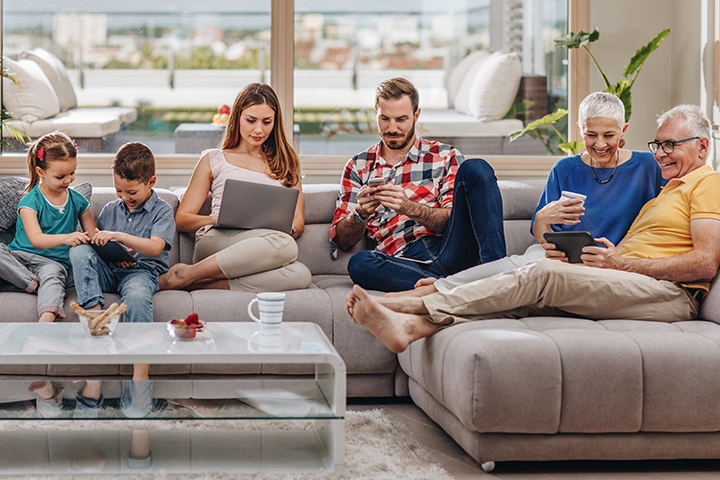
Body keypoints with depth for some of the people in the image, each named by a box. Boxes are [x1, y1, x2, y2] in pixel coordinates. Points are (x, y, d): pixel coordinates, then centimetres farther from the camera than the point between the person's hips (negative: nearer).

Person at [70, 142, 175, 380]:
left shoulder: (162, 210, 3)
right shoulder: (110, 210, 17)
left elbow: (155, 248, -13)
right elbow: (98, 245, 19)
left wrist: (119, 237, -22)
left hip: (142, 271, -4)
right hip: (108, 271, 5)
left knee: (137, 295, -39)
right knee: (79, 251, -24)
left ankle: (141, 375, -41)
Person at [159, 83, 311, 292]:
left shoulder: (285, 162, 27)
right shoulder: (214, 160, 20)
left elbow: (298, 222, 18)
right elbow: (182, 219, 12)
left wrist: (289, 228, -8)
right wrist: (217, 219, -9)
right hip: (216, 240, -3)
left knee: (300, 274, -37)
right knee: (284, 244, -38)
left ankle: (207, 283, -35)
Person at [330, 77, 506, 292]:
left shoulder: (445, 157, 17)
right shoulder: (358, 167, 20)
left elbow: (454, 220, 4)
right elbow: (341, 240, 14)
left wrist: (411, 209, -14)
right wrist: (361, 214, -8)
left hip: (451, 251, 0)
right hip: (407, 263, 0)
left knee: (475, 168, -19)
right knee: (359, 263, -35)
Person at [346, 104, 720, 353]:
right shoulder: (664, 193, 35)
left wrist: (622, 263, -8)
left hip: (671, 294, -8)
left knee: (543, 274, -23)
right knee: (531, 295, -15)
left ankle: (414, 305, -24)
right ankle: (412, 325, -30)